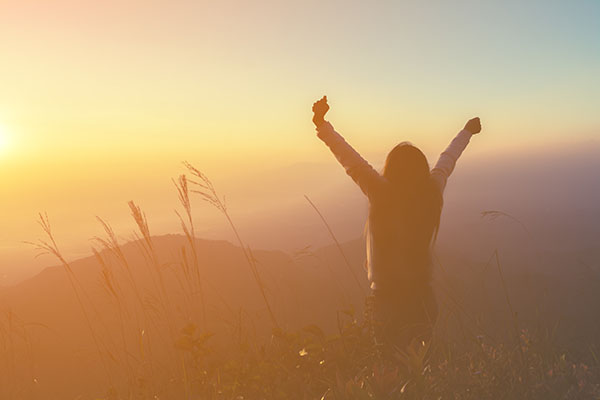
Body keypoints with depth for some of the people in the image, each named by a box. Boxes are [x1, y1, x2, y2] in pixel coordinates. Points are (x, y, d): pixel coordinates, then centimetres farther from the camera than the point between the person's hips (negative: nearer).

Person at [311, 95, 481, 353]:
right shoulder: (432, 194, -1)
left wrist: (322, 124, -10)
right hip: (423, 298, 5)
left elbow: (351, 161, -14)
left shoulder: (383, 195, -16)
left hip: (388, 298, -5)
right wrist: (467, 132, 34)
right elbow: (447, 161, 15)